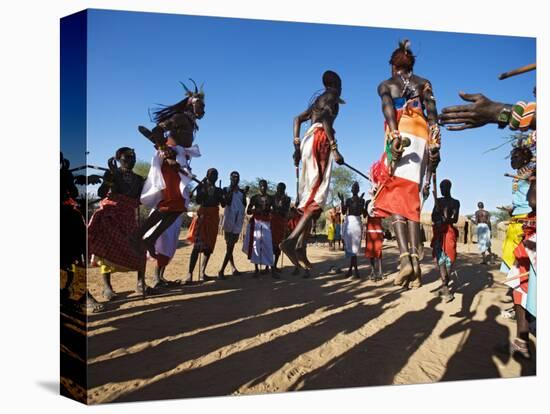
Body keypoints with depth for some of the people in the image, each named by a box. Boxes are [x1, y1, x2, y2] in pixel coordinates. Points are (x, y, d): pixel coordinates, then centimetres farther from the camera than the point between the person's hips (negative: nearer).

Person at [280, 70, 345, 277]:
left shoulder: (319, 100, 29)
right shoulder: (331, 97, 5)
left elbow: (298, 118, 23)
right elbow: (325, 119, -13)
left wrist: (297, 146, 16)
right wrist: (334, 148, -19)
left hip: (308, 141, 9)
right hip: (320, 140, -9)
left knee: (309, 195, 4)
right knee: (318, 194, -17)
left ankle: (300, 247, -4)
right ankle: (292, 240, -32)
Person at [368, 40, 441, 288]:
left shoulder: (385, 85, 17)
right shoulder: (423, 83, 23)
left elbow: (388, 108, -5)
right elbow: (432, 112, 5)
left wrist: (394, 137, -18)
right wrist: (435, 143, -3)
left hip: (402, 137, -3)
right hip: (422, 137, 3)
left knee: (394, 198, -8)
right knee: (411, 200, 5)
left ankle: (405, 258, -28)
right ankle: (415, 260, -6)